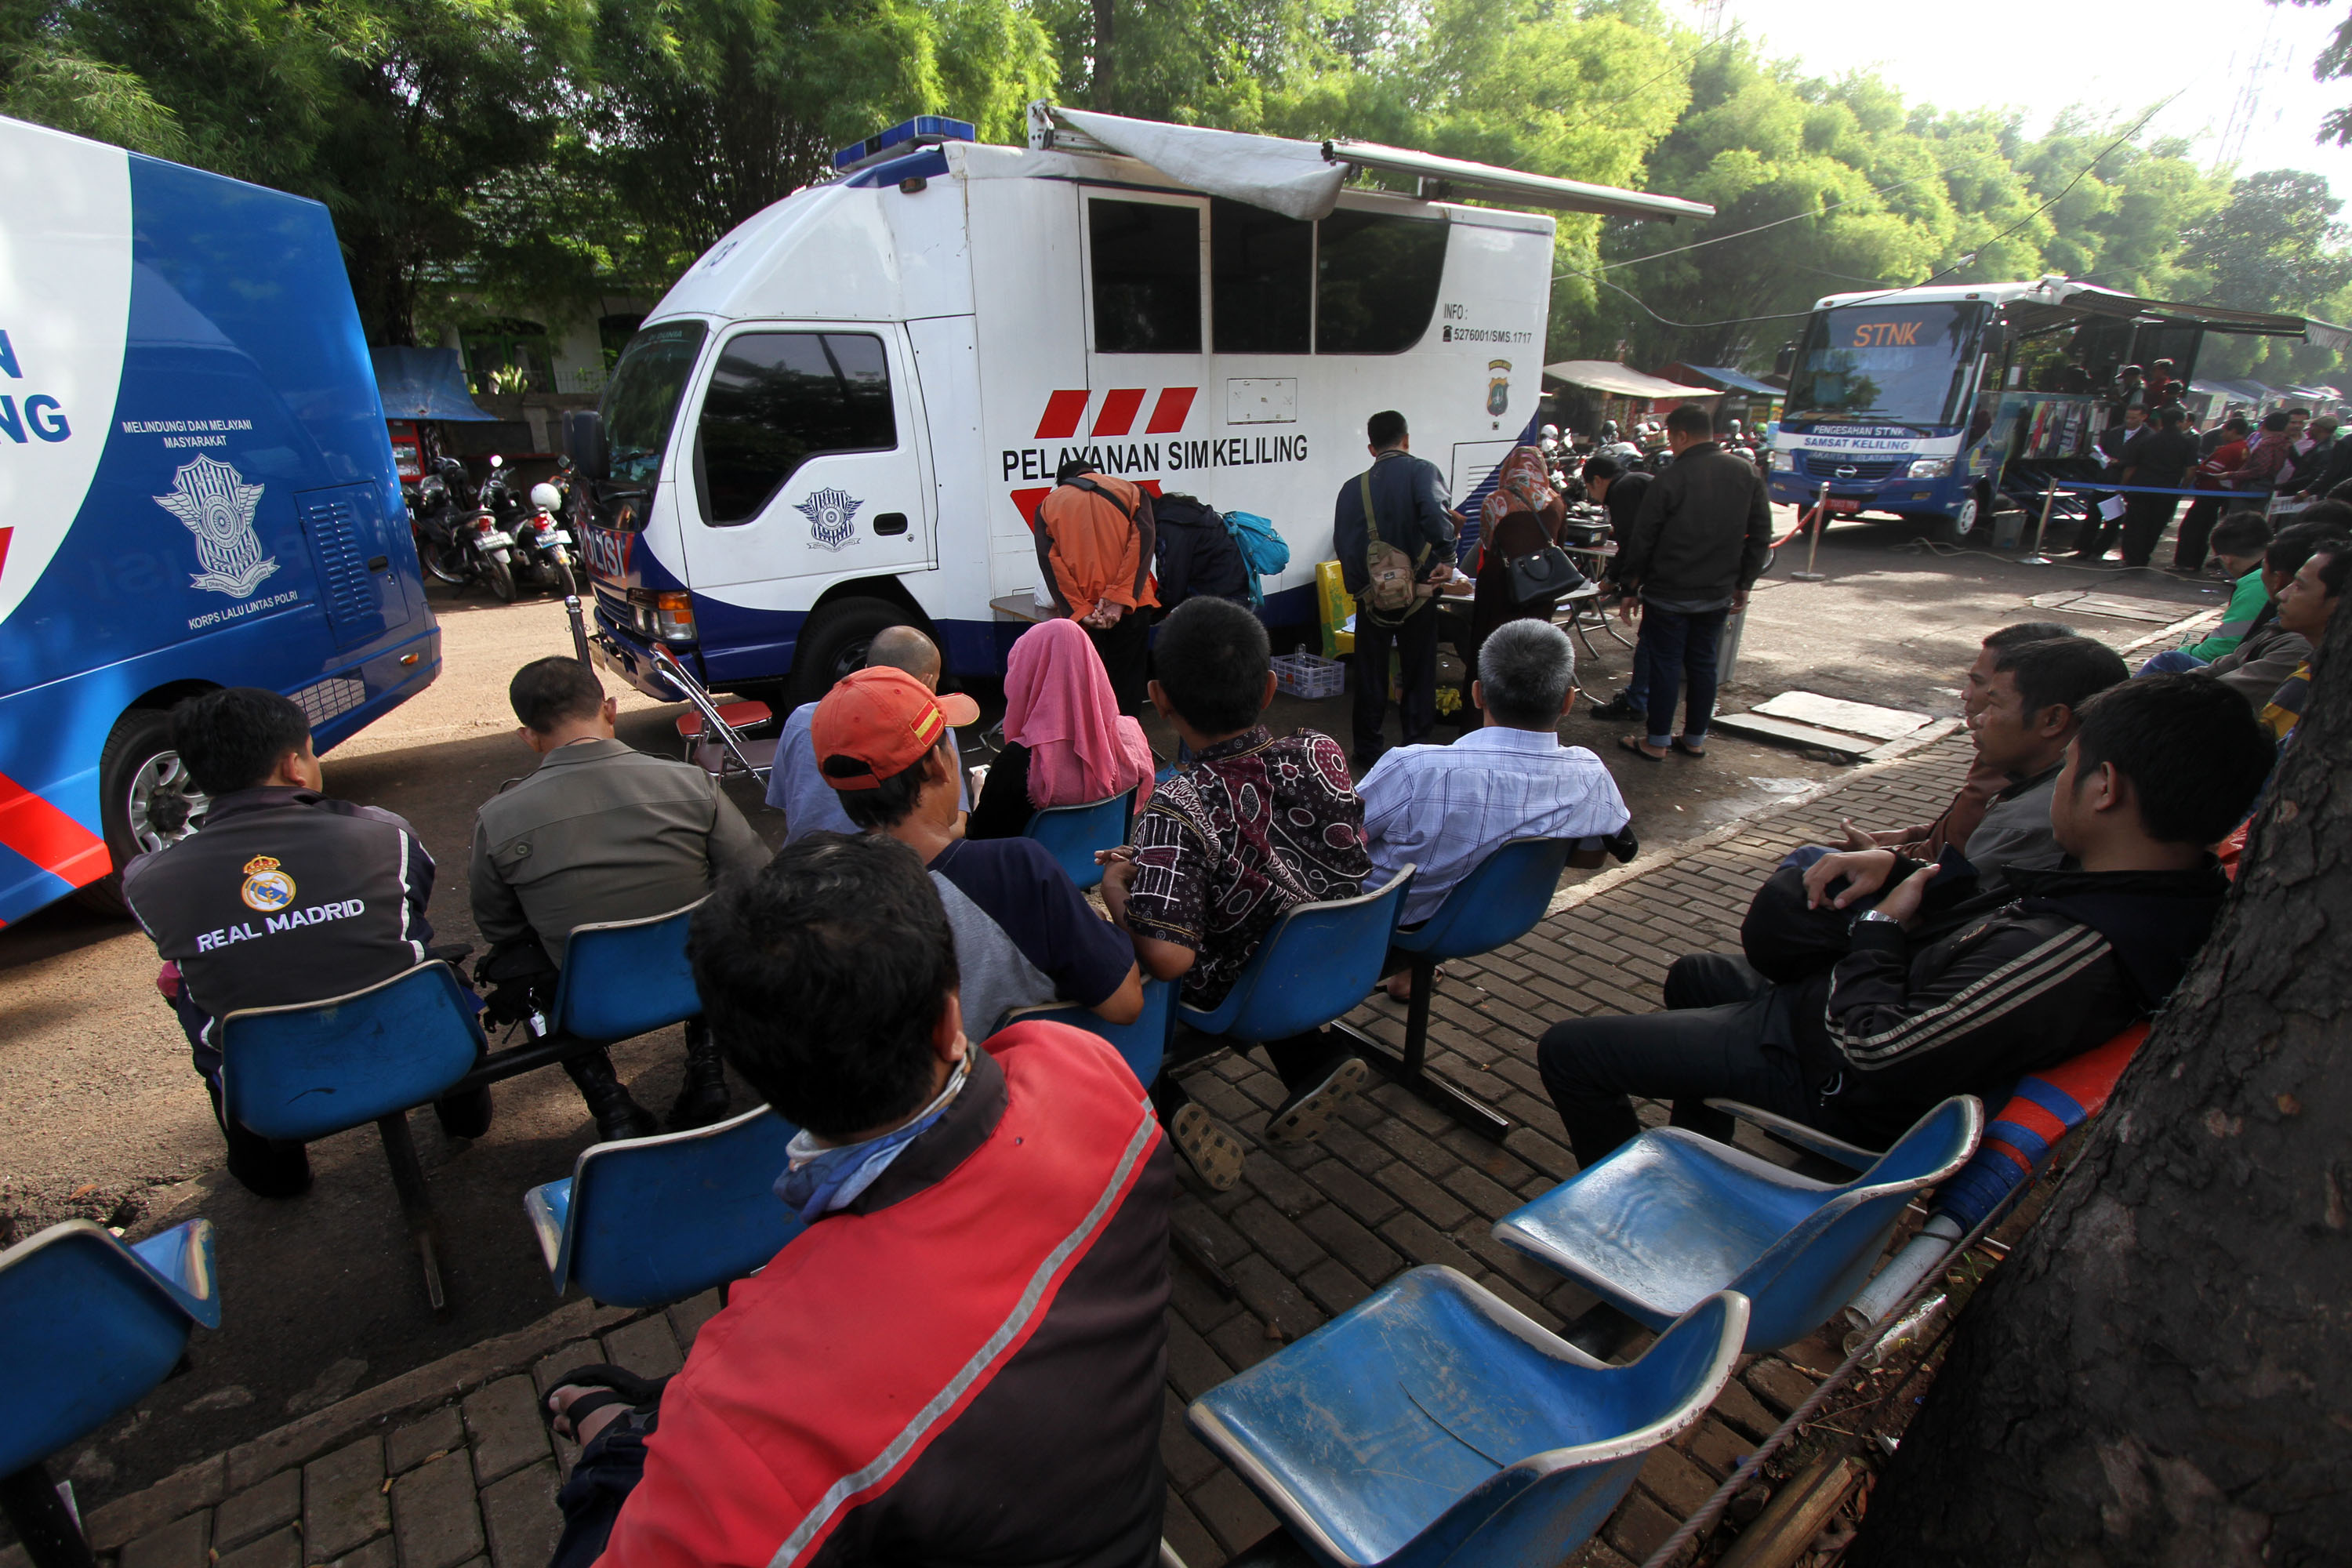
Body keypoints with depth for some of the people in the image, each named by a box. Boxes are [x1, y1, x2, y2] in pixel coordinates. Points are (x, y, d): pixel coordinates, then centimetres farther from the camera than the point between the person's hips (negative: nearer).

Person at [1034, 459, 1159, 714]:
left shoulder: (1048, 505, 13)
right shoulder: (1131, 491, 13)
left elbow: (1050, 561, -3)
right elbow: (1143, 541, -4)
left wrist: (1079, 611, -10)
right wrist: (1119, 598, -13)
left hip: (1078, 611, 0)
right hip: (1130, 605, 0)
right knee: (1126, 685, 9)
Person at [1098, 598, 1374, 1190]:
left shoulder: (1179, 807, -33)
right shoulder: (1322, 754, -17)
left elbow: (1167, 958, -38)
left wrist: (1117, 887, -15)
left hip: (1226, 1001, -5)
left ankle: (1168, 1106, 1)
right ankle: (1315, 1059, 19)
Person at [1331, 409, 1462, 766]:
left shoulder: (1354, 488, -1)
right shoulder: (1423, 472, -9)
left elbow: (1342, 544, -3)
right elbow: (1435, 513, -28)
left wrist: (1358, 586, 3)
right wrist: (1447, 557, -21)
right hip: (1417, 593, -2)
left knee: (1371, 673, 14)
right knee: (1418, 673, 11)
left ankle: (1368, 750, 21)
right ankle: (1417, 748, 17)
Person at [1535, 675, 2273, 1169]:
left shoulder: (2071, 955, -38)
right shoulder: (2176, 890, -7)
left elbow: (1878, 1056, -31)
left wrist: (1880, 927, -17)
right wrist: (1898, 873, -8)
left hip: (1825, 1076, -10)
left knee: (1567, 1051, -8)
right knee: (1693, 973, 33)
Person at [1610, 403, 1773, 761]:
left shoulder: (1669, 480, -13)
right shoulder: (1747, 473, 3)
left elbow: (1642, 541, -9)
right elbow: (1761, 535, 8)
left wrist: (1631, 588, 1)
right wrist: (1743, 583, 15)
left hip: (1669, 593, -5)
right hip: (1718, 594, 5)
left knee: (1664, 664, 3)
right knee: (1703, 663, 14)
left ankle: (1657, 742, 9)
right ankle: (1695, 739, 23)